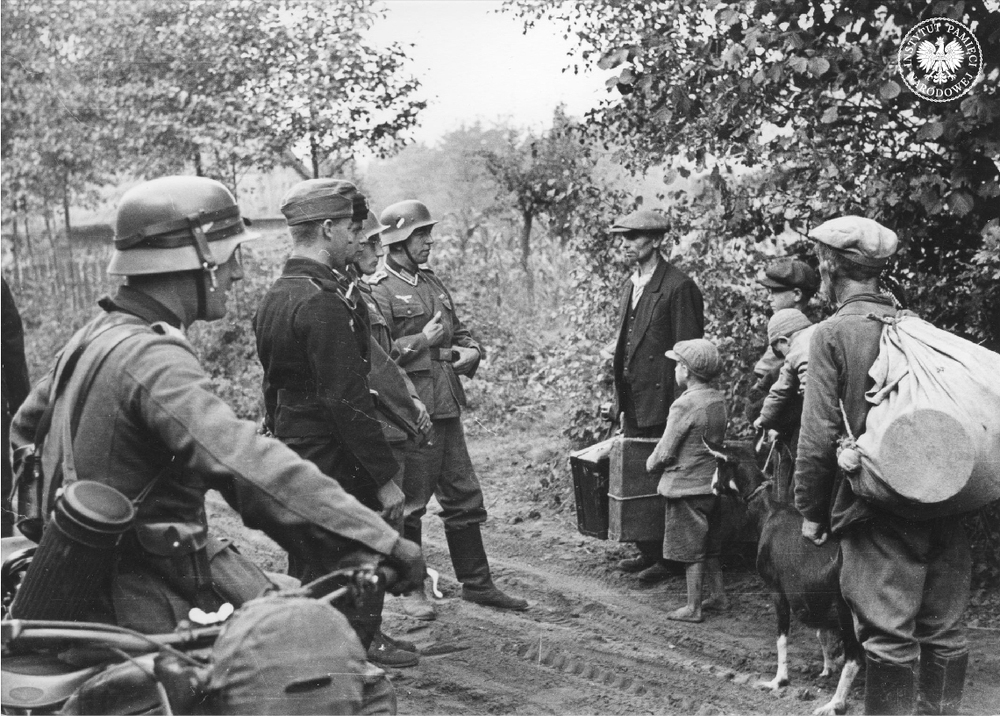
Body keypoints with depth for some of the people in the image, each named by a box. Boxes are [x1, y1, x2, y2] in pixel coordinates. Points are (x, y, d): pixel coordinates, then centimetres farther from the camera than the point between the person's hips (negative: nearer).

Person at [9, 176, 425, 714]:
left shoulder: (94, 335, 11)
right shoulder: (154, 360, -21)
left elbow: (27, 427, 28)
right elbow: (245, 464, -36)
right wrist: (379, 541, -39)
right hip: (157, 612, -10)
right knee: (347, 670, -16)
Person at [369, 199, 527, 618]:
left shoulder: (433, 283, 16)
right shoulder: (378, 291, -9)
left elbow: (458, 330, 25)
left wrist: (470, 351, 4)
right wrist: (423, 341, -17)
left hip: (446, 406, 8)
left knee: (464, 498, 12)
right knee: (409, 502, 2)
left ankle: (476, 583, 22)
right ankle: (410, 589, 15)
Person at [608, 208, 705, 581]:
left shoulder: (678, 286, -12)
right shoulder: (630, 284, 14)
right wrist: (620, 395, 16)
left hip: (661, 398, -8)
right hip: (632, 397, 8)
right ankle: (646, 550, 22)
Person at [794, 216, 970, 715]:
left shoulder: (833, 333, -5)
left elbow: (819, 434, -9)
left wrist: (810, 510, -1)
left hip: (879, 507, -6)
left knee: (888, 637, -2)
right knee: (944, 632, 13)